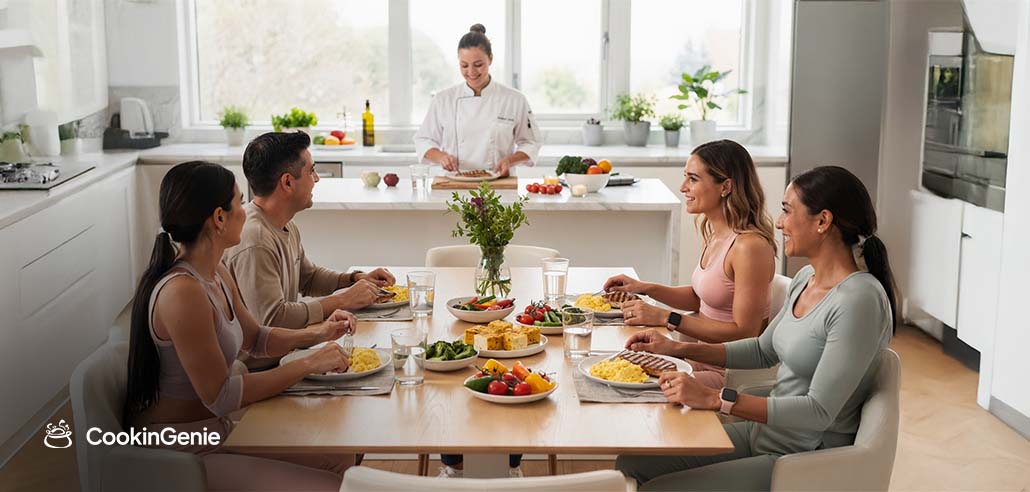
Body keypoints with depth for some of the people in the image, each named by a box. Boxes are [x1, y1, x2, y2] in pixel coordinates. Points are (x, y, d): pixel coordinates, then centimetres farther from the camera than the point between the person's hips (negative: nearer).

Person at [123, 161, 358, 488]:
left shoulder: (216, 275, 4)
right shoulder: (181, 292, -26)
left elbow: (255, 338, 20)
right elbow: (219, 396, -22)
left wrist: (317, 334, 3)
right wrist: (309, 364, -18)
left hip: (216, 426, 10)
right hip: (179, 450, -10)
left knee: (339, 459, 9)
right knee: (331, 486, -12)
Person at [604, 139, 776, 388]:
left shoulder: (750, 246, -21)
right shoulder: (715, 233, 7)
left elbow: (744, 333, -21)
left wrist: (665, 318, -21)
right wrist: (645, 288, 7)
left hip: (732, 374, -8)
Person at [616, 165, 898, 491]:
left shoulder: (859, 300, -23)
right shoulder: (806, 278, 6)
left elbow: (819, 412, -26)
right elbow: (763, 351, 18)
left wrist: (716, 399, -28)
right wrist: (676, 348, 9)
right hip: (761, 433, 8)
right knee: (630, 465, 2)